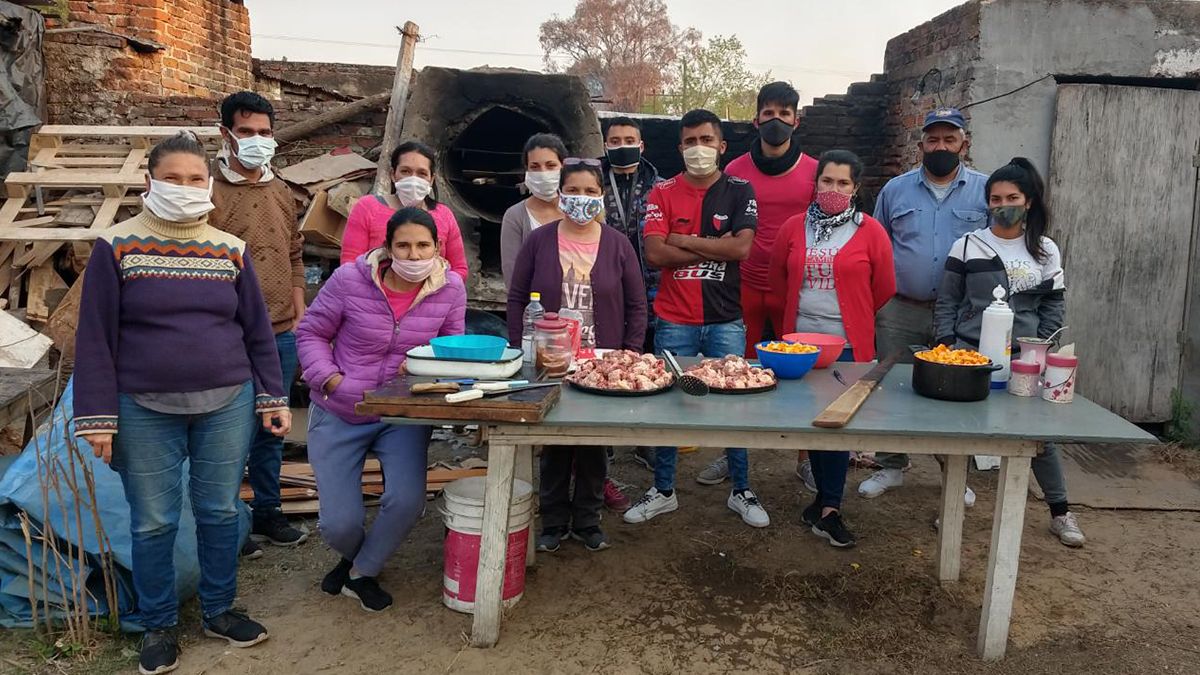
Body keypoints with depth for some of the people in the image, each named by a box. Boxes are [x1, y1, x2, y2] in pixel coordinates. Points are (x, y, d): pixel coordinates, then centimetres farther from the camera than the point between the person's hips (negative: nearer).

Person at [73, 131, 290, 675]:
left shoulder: (231, 250, 4)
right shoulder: (116, 247, -4)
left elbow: (257, 330, 9)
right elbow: (95, 337, -4)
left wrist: (272, 397, 6)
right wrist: (97, 416, -7)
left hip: (227, 405, 2)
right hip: (145, 411, -2)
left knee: (221, 512, 11)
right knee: (153, 522, 8)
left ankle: (219, 611, 30)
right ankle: (158, 626, 27)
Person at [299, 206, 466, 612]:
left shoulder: (450, 289, -9)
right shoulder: (350, 279, -15)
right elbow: (311, 333, -2)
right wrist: (331, 380, -16)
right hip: (339, 414, -1)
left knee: (407, 500, -19)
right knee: (339, 524, -3)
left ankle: (363, 573, 15)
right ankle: (354, 555, 39)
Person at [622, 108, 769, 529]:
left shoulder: (740, 191, 3)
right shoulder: (663, 193, 3)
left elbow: (742, 248, -11)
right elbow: (655, 254, -9)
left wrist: (685, 241, -10)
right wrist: (714, 248, -10)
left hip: (726, 320, 0)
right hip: (674, 321, 0)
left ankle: (741, 491, 23)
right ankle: (663, 491, 24)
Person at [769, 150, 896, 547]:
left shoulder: (870, 232, -1)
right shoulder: (794, 228, 6)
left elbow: (883, 289, 6)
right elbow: (778, 280, 16)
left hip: (847, 345, -3)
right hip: (801, 341, 3)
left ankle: (829, 510, 5)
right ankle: (827, 498, 25)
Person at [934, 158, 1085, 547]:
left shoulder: (1046, 251, 7)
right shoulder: (968, 246, 2)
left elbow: (1054, 306, 8)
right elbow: (947, 302, 5)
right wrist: (946, 344, -5)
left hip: (1023, 358, 1)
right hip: (970, 353, 0)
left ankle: (1060, 512, 18)